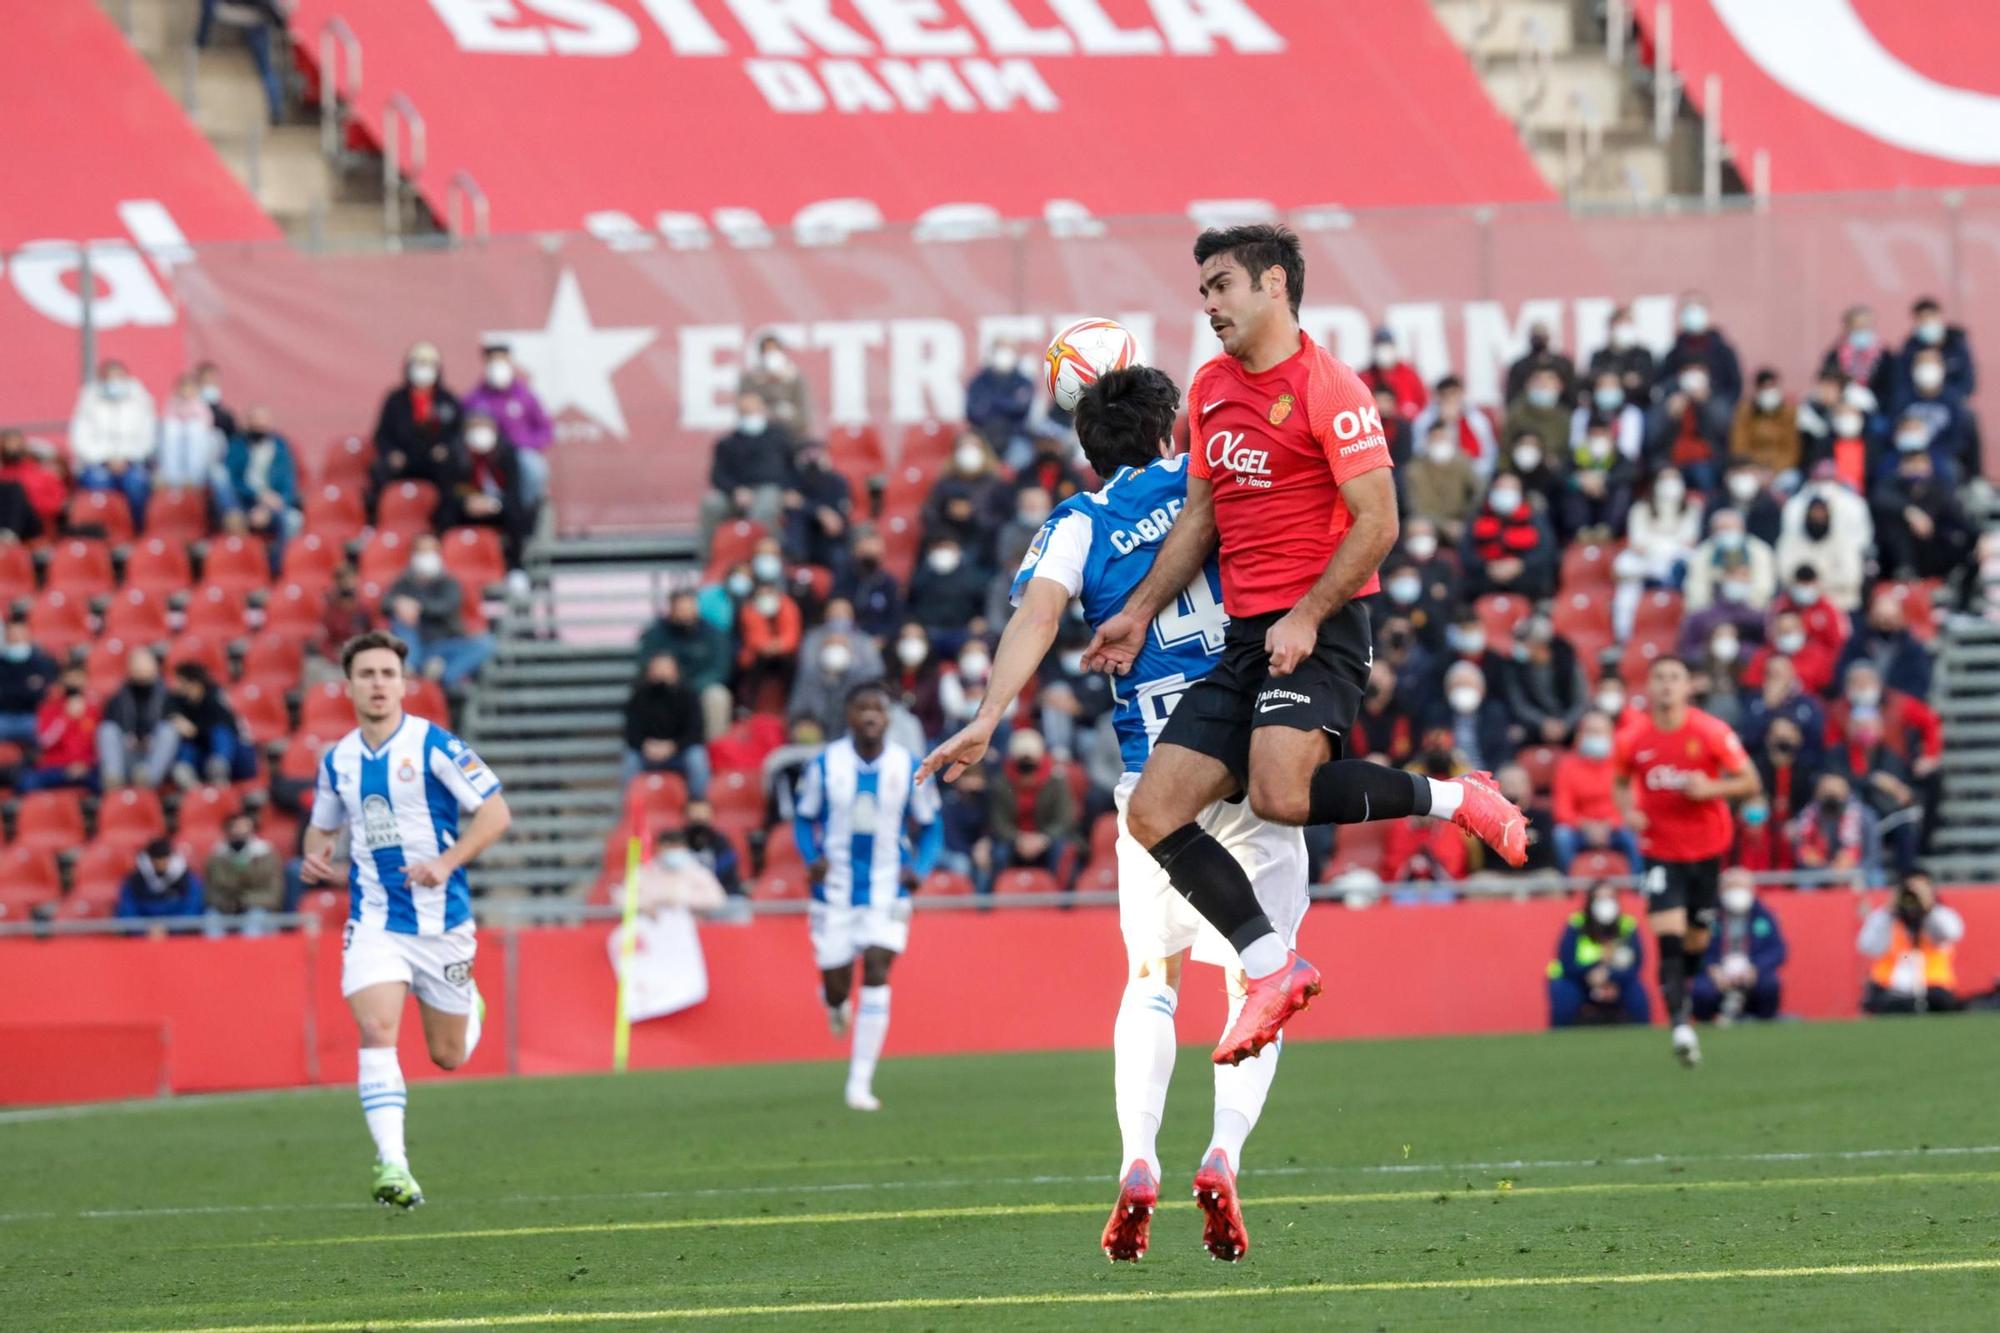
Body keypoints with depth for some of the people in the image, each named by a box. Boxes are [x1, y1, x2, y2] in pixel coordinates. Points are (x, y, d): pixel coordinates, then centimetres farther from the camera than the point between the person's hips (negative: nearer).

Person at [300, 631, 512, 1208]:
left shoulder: (434, 745, -9)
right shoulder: (337, 760, 6)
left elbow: (496, 811, -9)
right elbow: (322, 825, 23)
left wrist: (447, 862, -23)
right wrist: (316, 857, -1)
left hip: (441, 918, -2)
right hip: (374, 917, 2)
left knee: (448, 1056, 9)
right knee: (376, 1031, -21)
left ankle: (469, 1005, 47)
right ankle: (392, 1165, -25)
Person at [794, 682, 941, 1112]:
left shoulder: (908, 768, -4)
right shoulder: (825, 765, -4)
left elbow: (930, 827, 7)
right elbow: (804, 818, 7)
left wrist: (919, 868, -10)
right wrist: (812, 858, -12)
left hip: (887, 888, -1)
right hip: (836, 889, 1)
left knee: (876, 973, -15)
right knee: (836, 979, 3)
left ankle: (860, 1083, -11)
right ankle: (837, 1005, 46)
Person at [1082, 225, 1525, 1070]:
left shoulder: (1329, 389, -10)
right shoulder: (1211, 389, 15)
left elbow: (1377, 523, -14)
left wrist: (1307, 617, -21)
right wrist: (1140, 613, 17)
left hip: (1318, 631, -8)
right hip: (1243, 636, 8)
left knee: (1279, 795, -31)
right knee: (1153, 815, -4)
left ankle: (1452, 799, -9)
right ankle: (1272, 973, -1)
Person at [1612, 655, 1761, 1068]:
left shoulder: (1711, 732, -11)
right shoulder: (1632, 738, -7)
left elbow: (1749, 783, -5)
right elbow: (1621, 783, 12)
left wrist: (1710, 788, -23)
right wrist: (1628, 811, -9)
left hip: (1707, 848, 1)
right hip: (1660, 848, -1)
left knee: (1697, 941, 11)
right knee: (1668, 937, -18)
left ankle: (1681, 995, 42)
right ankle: (1680, 1024, -24)